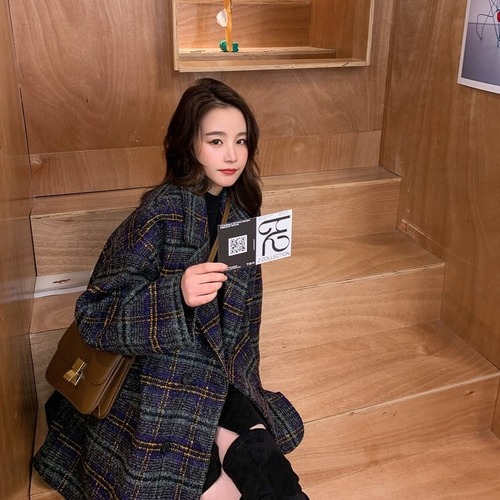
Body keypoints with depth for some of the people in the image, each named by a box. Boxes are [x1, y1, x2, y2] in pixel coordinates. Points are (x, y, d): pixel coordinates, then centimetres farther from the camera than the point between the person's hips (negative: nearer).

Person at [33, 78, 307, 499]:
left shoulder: (240, 210, 1)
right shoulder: (163, 213, -19)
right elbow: (95, 315, -19)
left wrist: (240, 382, 15)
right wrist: (176, 295, -35)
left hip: (218, 379, 6)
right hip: (157, 382, -5)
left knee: (258, 461, -13)